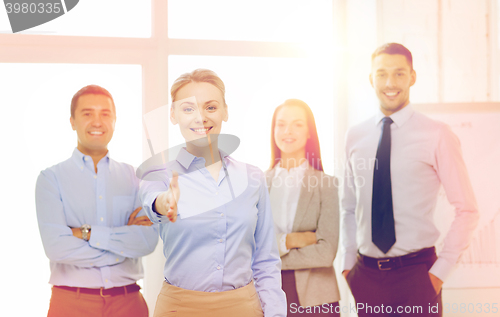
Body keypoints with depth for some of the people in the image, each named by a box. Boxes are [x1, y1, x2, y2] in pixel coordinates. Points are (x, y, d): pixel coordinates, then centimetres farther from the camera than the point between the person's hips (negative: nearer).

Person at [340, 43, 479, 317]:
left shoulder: (437, 135, -6)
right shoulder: (355, 136, 5)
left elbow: (467, 210, -4)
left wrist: (440, 272, -7)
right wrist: (348, 262, 6)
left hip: (416, 273, -3)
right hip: (366, 273, 3)